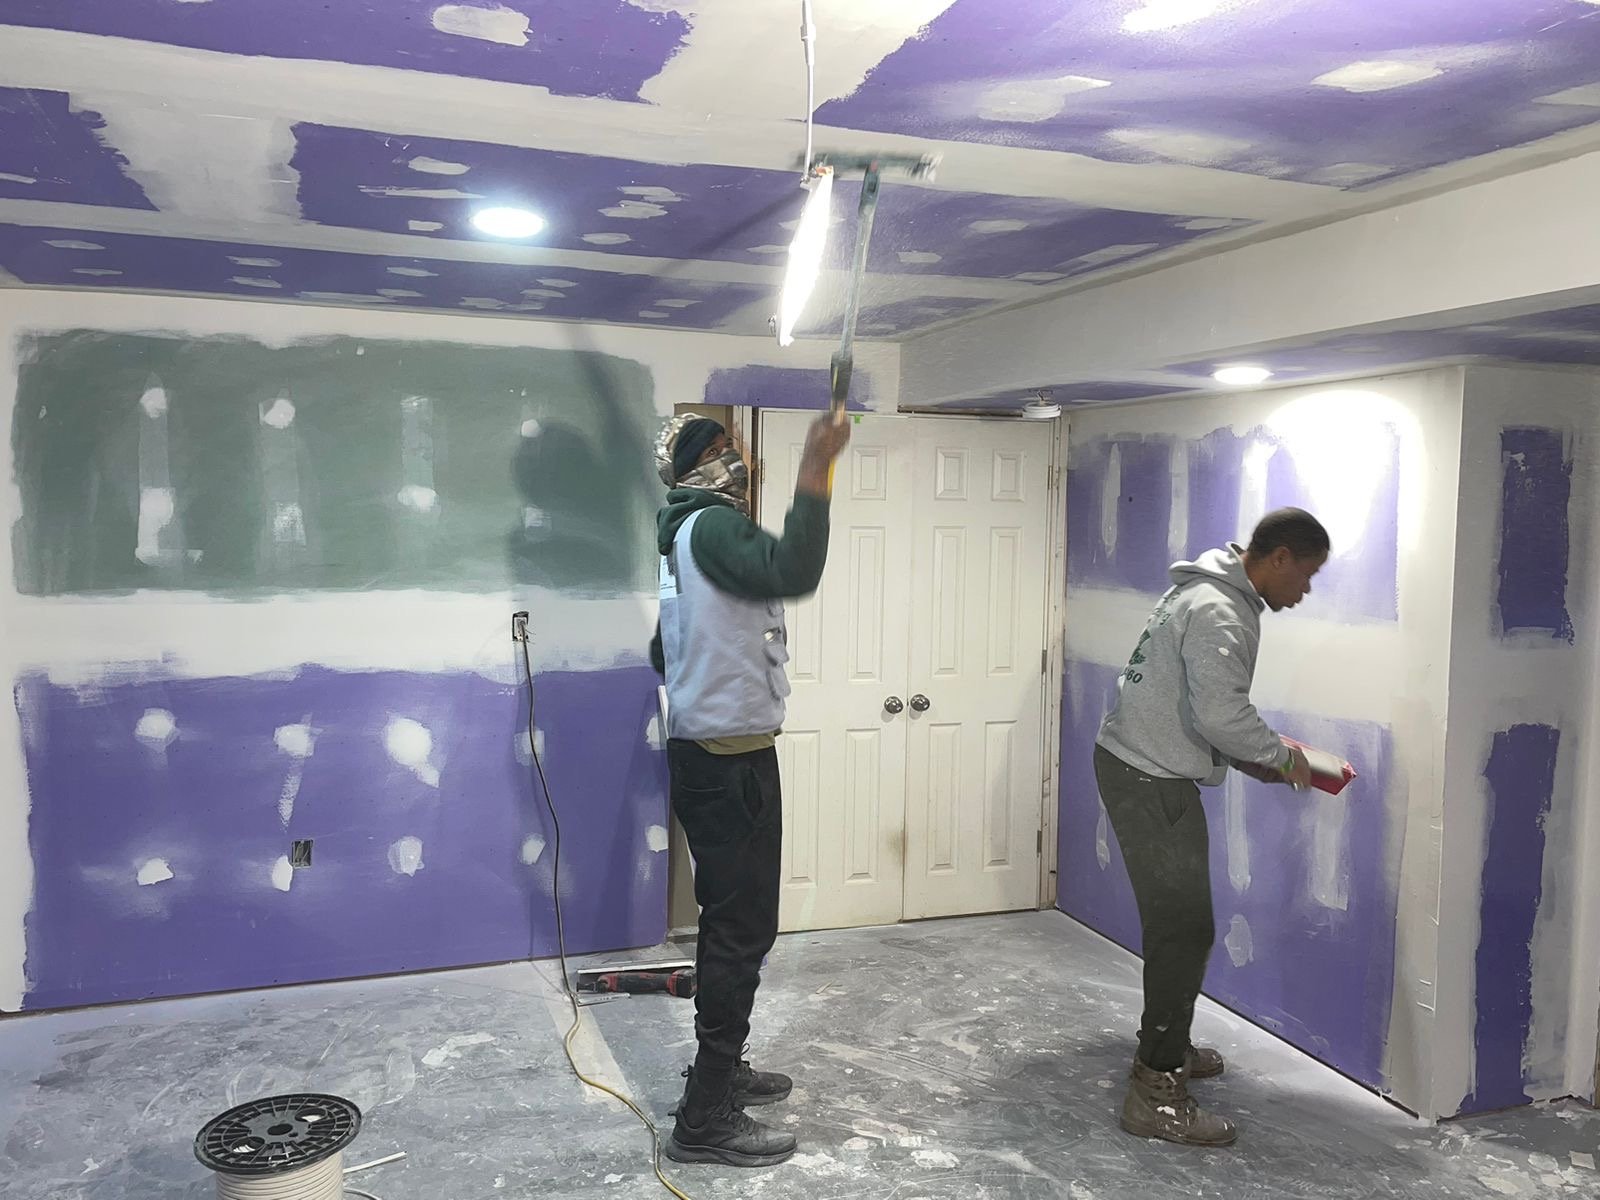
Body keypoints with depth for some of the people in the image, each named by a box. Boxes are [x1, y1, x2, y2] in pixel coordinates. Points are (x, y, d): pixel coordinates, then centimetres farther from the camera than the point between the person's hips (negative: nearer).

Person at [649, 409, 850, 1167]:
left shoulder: (686, 538, 17)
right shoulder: (711, 527, -15)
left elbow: (663, 653, 25)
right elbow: (794, 572, -35)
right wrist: (816, 471, -33)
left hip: (711, 755, 11)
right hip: (729, 761, -11)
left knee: (731, 921, 19)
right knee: (743, 928, -6)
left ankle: (721, 1068, 32)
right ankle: (705, 1120, 0)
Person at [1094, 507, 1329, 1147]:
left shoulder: (1209, 596, 16)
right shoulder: (1220, 613, -18)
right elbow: (1222, 715, -27)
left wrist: (1265, 758, 12)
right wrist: (1281, 756, -10)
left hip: (1133, 764, 11)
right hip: (1150, 780, -11)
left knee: (1175, 920, 20)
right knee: (1185, 928, -9)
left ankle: (1166, 1046, 35)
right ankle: (1155, 1094, -4)